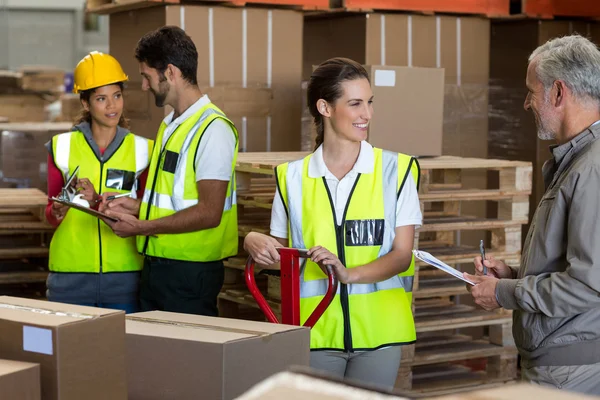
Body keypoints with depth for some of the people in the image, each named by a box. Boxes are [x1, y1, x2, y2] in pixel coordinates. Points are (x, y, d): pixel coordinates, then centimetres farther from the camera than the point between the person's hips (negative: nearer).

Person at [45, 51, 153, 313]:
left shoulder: (142, 150, 4)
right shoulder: (63, 147, 5)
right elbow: (50, 214, 11)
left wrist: (98, 202, -16)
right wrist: (57, 212, -13)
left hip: (125, 274, 0)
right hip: (71, 274, 0)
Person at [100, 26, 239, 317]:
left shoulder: (213, 129, -14)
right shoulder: (169, 125, 15)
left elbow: (209, 213, -20)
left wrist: (142, 227, -17)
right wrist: (138, 206, 8)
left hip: (190, 271, -9)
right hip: (156, 265, 9)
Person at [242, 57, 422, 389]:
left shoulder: (395, 170, -2)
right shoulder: (293, 177, 4)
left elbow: (402, 255, -5)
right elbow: (283, 255, 12)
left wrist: (350, 273, -22)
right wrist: (255, 242, -10)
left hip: (377, 328, -1)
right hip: (315, 330, 1)